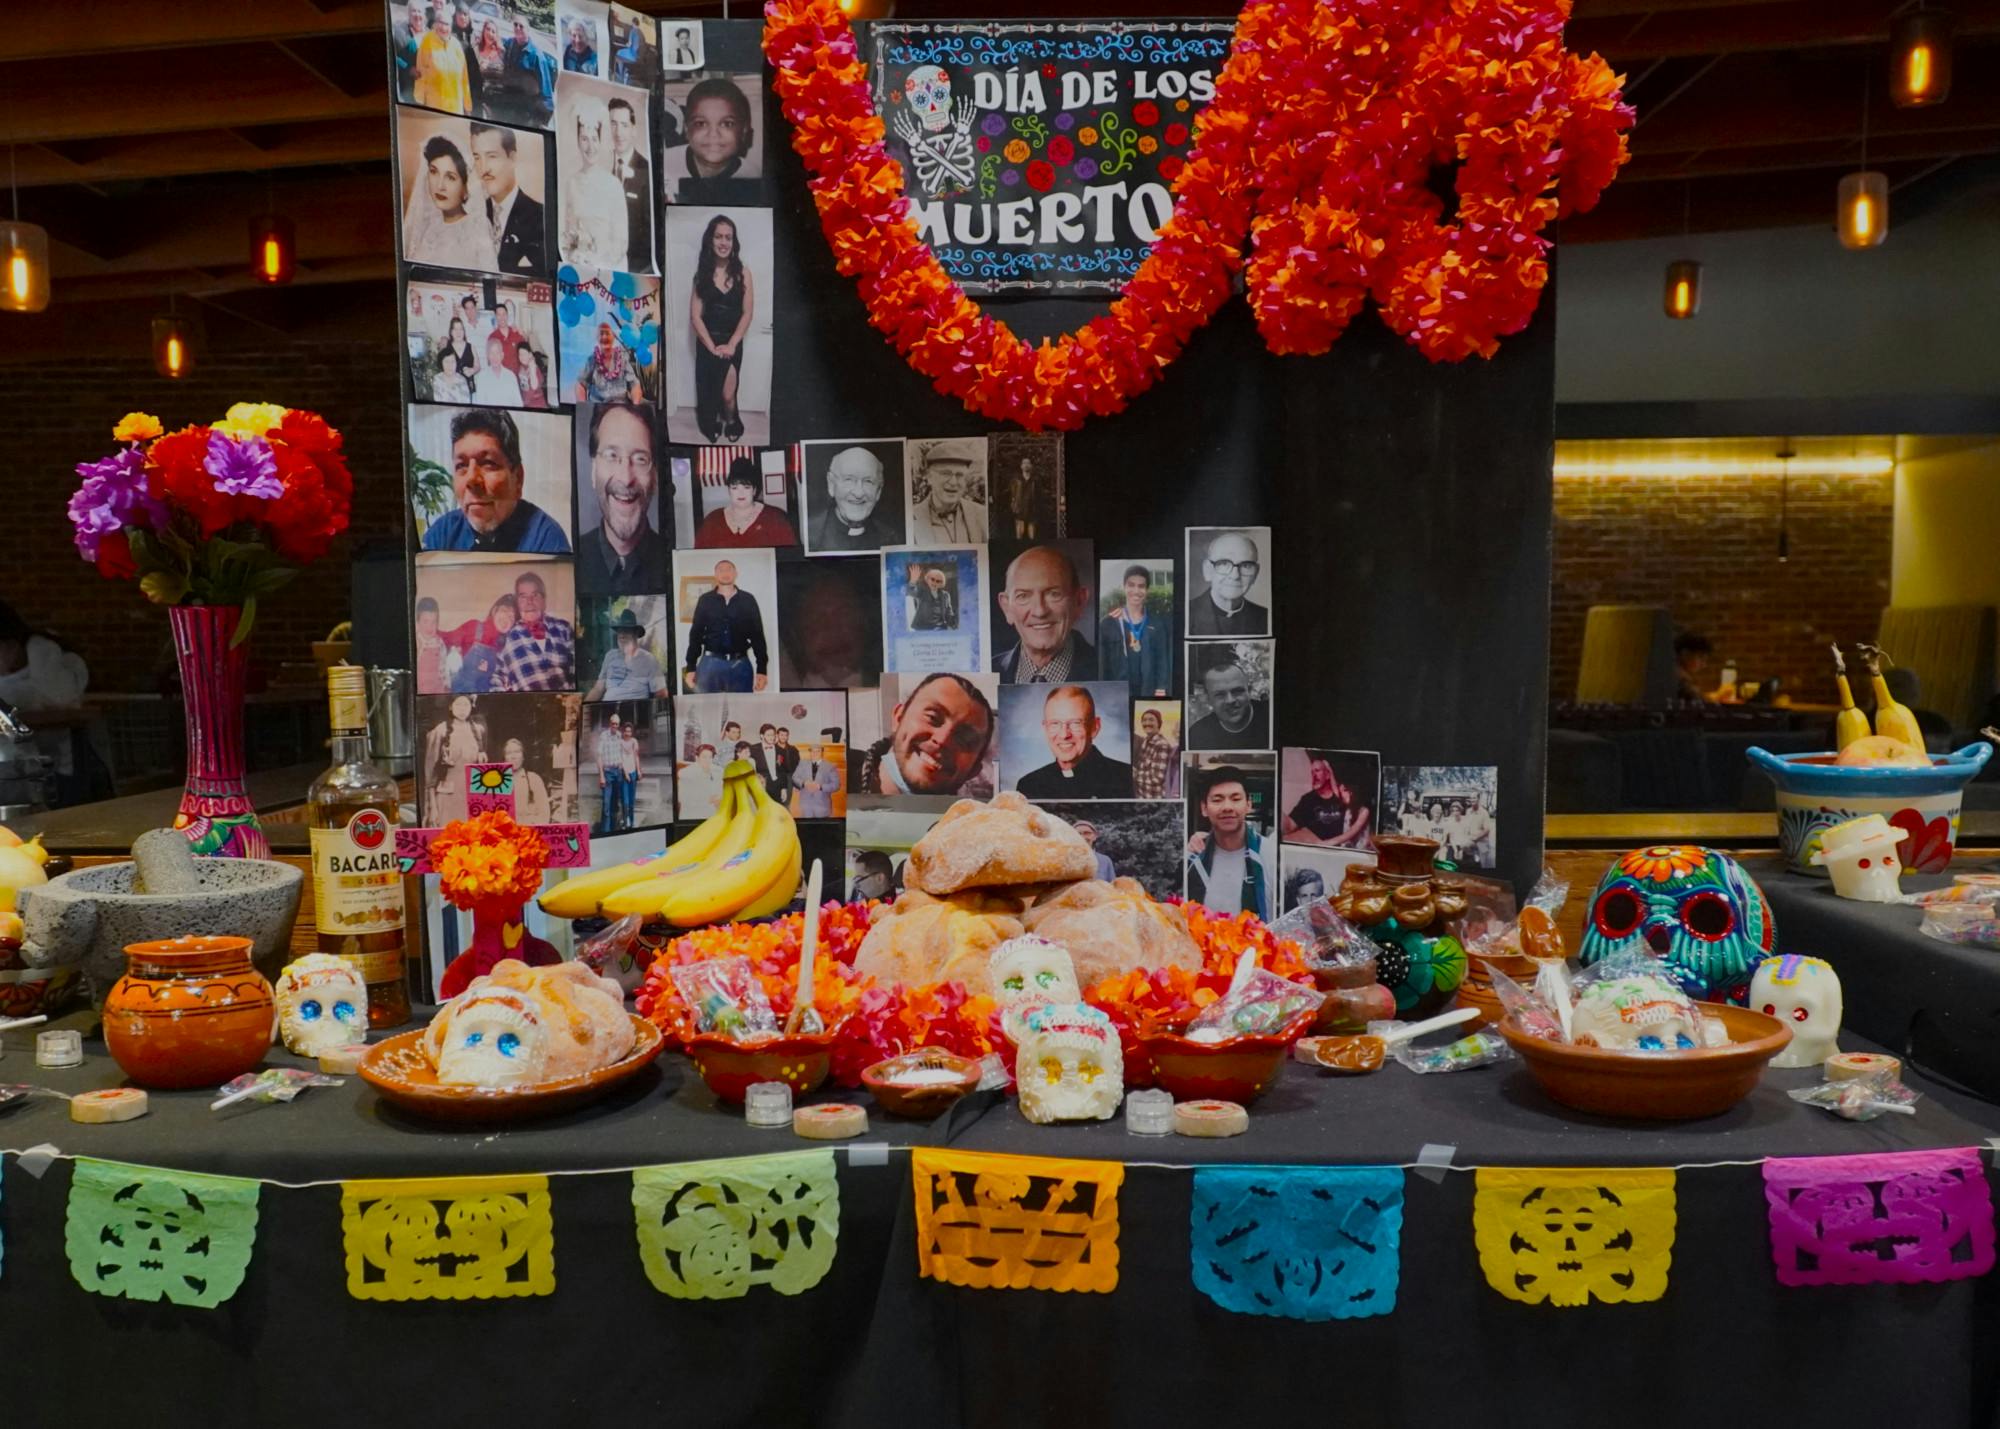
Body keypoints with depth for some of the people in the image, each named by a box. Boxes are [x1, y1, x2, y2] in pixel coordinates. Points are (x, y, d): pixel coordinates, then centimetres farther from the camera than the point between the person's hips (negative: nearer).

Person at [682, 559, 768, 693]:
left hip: (740, 665, 0)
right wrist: (690, 668, 1)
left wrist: (761, 669, -1)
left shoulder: (748, 600, 7)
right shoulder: (705, 600, 8)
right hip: (710, 664, 0)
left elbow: (757, 635, 5)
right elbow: (696, 635, 8)